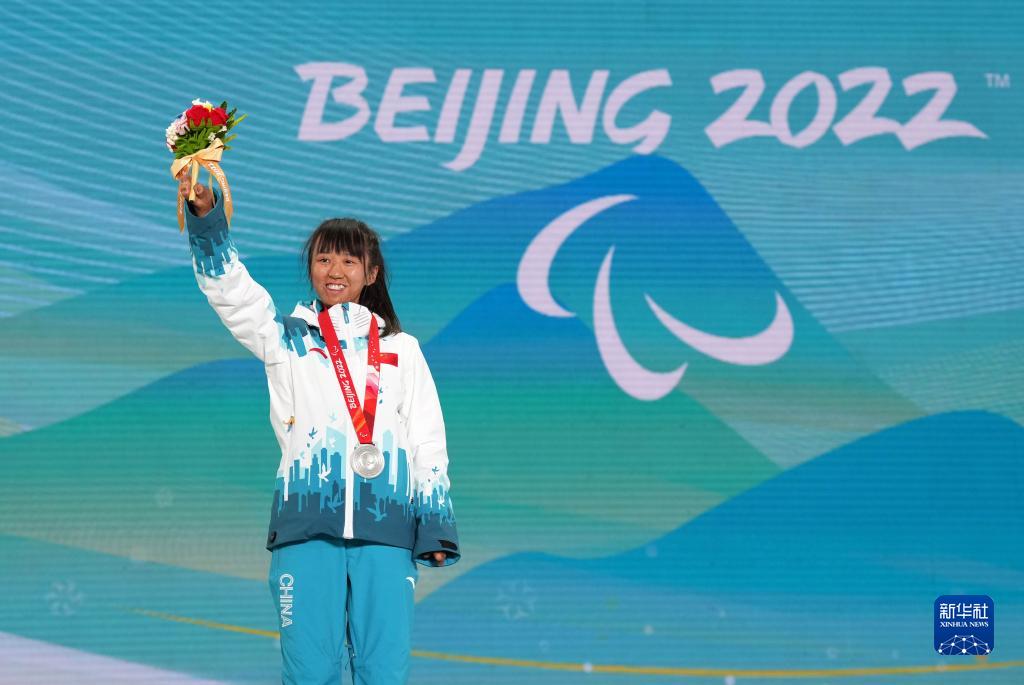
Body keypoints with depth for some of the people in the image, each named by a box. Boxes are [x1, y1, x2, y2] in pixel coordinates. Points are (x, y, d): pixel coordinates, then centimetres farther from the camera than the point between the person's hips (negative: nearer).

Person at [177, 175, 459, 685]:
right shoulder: (286, 338, 14)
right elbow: (228, 285, -1)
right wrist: (205, 216, -17)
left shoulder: (400, 349, 17)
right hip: (306, 527, -1)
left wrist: (435, 527, 7)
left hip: (385, 528, 1)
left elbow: (428, 442, 15)